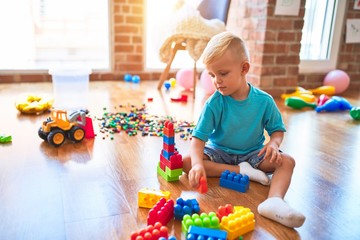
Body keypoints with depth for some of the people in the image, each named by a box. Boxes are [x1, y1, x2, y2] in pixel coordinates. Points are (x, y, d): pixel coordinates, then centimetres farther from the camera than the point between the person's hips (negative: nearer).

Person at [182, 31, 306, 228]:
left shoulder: (264, 101, -13)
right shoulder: (214, 103, -18)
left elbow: (277, 129, 0)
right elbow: (198, 138, -24)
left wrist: (273, 143, -25)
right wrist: (198, 164, -44)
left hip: (252, 153, 1)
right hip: (219, 152, 0)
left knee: (287, 161, -22)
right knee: (186, 162, -25)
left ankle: (274, 201, -44)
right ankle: (242, 171, -23)